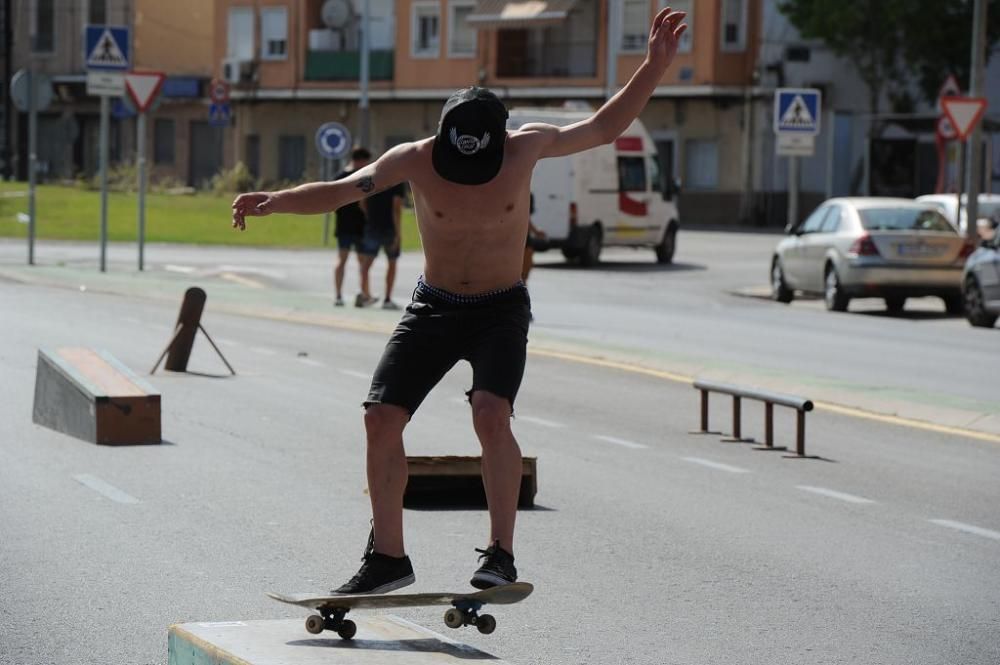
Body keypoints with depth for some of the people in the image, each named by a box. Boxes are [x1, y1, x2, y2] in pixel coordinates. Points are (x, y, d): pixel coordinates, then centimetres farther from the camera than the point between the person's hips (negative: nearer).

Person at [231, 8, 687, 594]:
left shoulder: (526, 146, -14)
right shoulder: (417, 159, -16)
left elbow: (604, 128, 0)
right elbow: (338, 191, -20)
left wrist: (655, 67, -8)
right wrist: (276, 201, -38)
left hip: (501, 310, -2)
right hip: (434, 307, 2)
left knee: (491, 414, -27)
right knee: (382, 418, -7)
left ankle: (502, 554, -19)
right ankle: (388, 558, 7)